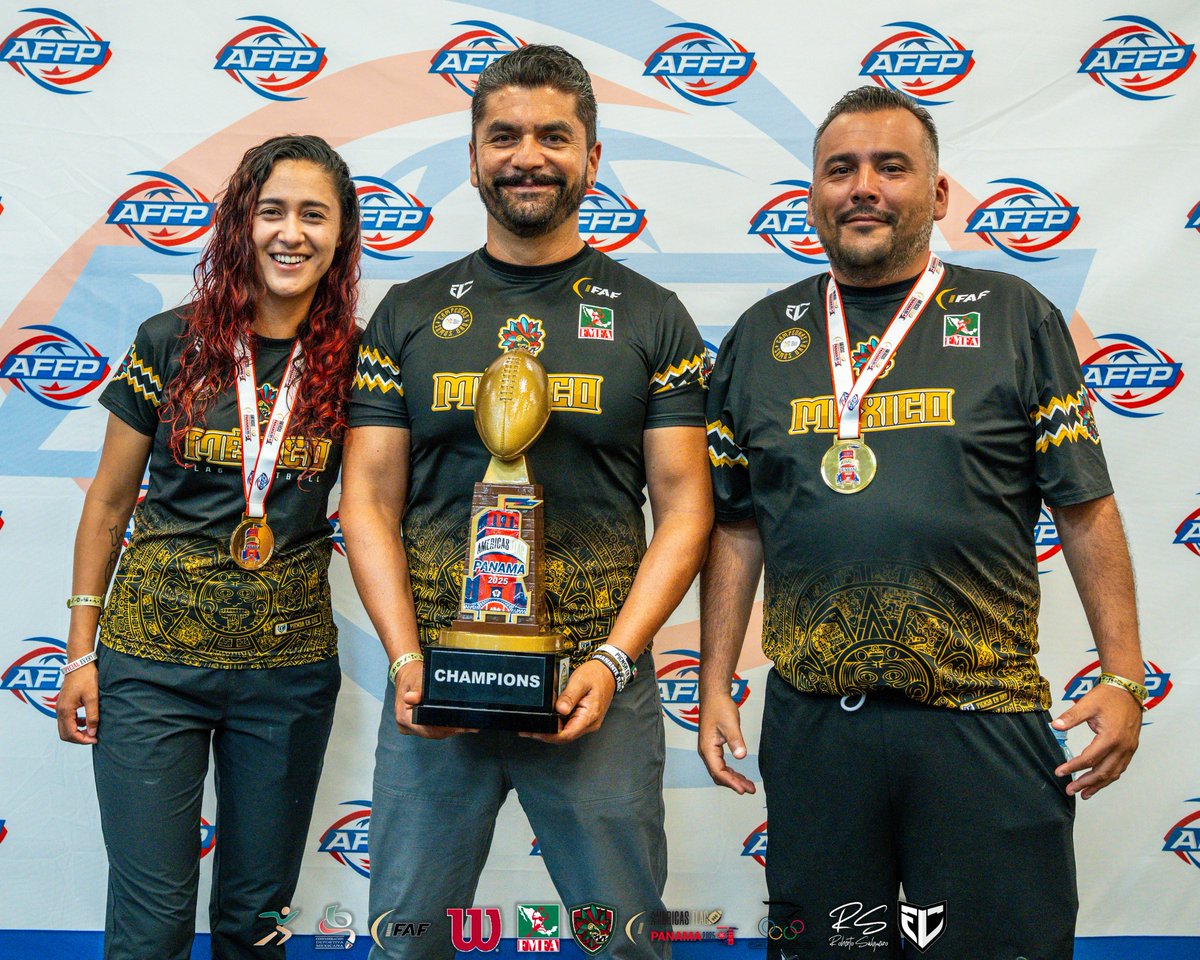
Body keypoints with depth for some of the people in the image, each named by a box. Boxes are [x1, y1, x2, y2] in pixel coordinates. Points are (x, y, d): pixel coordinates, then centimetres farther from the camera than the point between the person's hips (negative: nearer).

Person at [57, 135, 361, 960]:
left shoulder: (353, 363, -1)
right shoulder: (170, 344, -3)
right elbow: (108, 505, 4)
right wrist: (80, 652, 3)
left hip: (290, 661, 1)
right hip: (152, 653, -1)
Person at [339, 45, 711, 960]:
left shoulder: (652, 317, 4)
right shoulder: (410, 315, 7)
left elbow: (684, 506, 0)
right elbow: (370, 500, 5)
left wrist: (612, 659, -11)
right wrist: (407, 659, -7)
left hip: (598, 687, -1)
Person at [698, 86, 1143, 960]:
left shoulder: (1015, 318, 3)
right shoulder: (760, 338, 9)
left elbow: (1087, 510, 2)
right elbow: (736, 527, 10)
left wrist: (1123, 677, -3)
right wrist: (714, 685, 6)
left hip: (985, 722, -2)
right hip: (812, 723, 2)